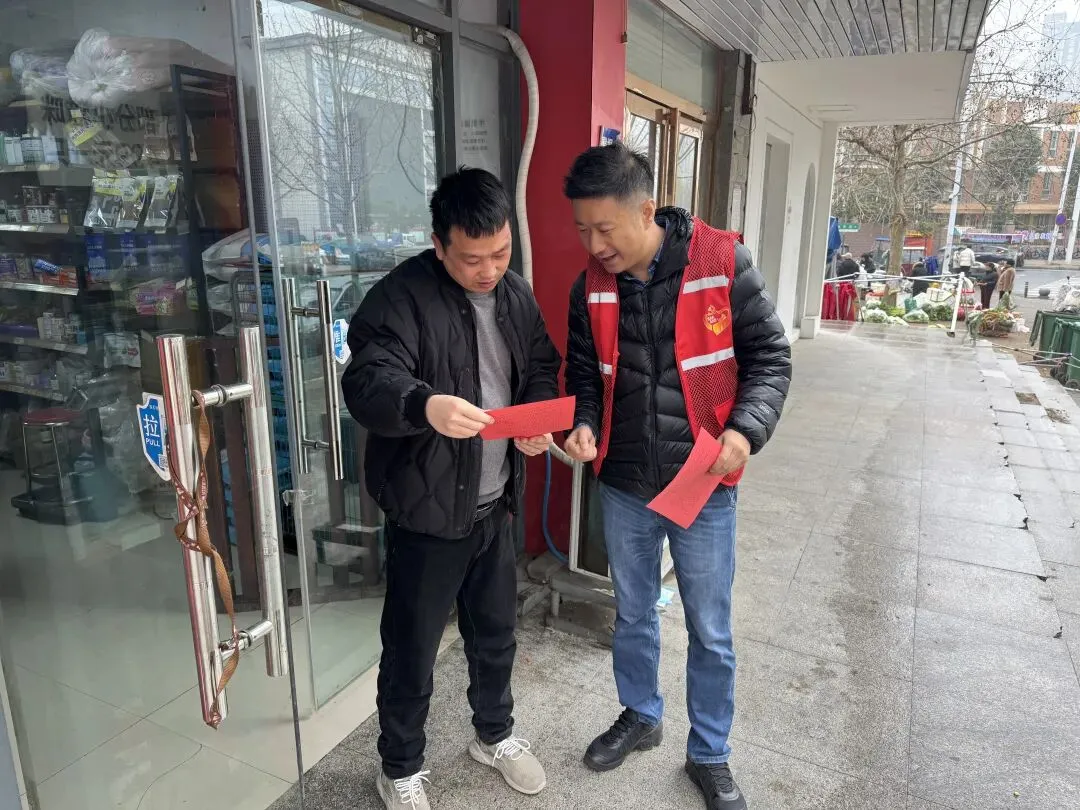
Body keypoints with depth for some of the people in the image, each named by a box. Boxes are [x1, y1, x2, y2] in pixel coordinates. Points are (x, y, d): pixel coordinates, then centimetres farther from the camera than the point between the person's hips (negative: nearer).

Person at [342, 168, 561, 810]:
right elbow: (367, 383, -27)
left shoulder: (516, 294, 5)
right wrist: (425, 405, -48)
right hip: (428, 511, -6)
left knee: (497, 634, 22)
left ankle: (495, 735, 47)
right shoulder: (401, 296, -16)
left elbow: (543, 365, 14)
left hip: (496, 504, 6)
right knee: (411, 650, 10)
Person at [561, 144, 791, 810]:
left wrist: (746, 430, -21)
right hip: (623, 486, 4)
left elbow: (769, 356, -6)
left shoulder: (722, 262, -14)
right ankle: (642, 717, 48)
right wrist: (584, 426, -11)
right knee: (633, 615, 22)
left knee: (711, 633, 12)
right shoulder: (592, 286, -3)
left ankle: (710, 755, 37)